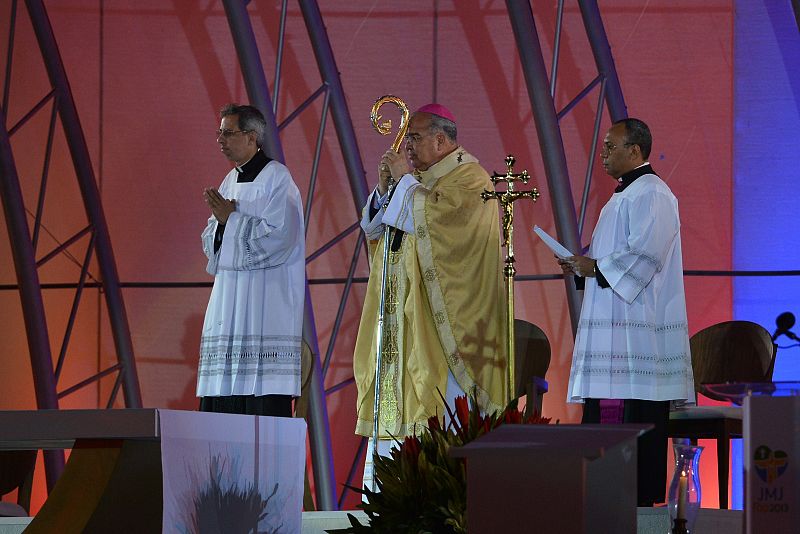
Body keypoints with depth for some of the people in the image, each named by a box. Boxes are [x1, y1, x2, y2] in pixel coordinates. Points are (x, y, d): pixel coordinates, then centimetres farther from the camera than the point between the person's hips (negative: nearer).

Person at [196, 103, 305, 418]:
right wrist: (220, 219, -4)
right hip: (229, 297, 8)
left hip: (266, 299, -8)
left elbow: (278, 235, -17)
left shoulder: (276, 177, -6)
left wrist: (231, 219, -9)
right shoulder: (231, 181, 17)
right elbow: (211, 241, 18)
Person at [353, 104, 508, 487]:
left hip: (441, 316, -9)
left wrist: (404, 179, -10)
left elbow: (433, 216, -22)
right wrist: (384, 186, 3)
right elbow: (373, 228, 19)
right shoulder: (419, 179, 20)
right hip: (405, 318, 9)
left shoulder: (470, 179, -6)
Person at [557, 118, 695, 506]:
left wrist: (596, 267, -13)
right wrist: (582, 264, 10)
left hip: (640, 324, -11)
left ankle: (643, 496, -8)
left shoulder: (650, 194, -12)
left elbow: (645, 254, -21)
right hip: (614, 321, 11)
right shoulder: (625, 194, 21)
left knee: (640, 414, -9)